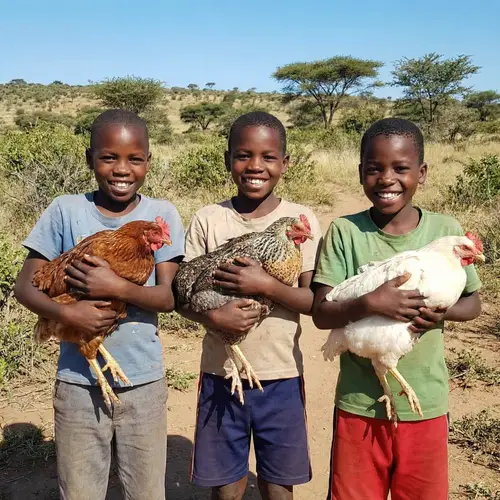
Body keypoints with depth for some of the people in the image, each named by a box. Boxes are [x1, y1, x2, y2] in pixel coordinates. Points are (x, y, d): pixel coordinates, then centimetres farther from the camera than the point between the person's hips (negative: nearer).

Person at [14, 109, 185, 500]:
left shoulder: (162, 215, -5)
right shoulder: (66, 210, -5)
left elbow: (169, 297, -9)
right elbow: (26, 285, -3)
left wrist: (117, 288, -25)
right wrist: (66, 312, -22)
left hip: (144, 382, 0)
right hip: (78, 382, 0)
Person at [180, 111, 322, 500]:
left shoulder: (301, 220, -6)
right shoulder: (207, 220, -5)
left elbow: (316, 301, -9)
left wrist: (266, 285, -24)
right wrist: (212, 316, -22)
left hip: (282, 377, 0)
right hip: (221, 374, 1)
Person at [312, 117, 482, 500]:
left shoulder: (447, 231, -6)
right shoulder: (344, 232, -10)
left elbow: (473, 302, 5)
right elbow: (321, 313, -12)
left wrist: (445, 313, -16)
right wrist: (369, 304, -30)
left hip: (426, 404, 2)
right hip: (359, 403, -1)